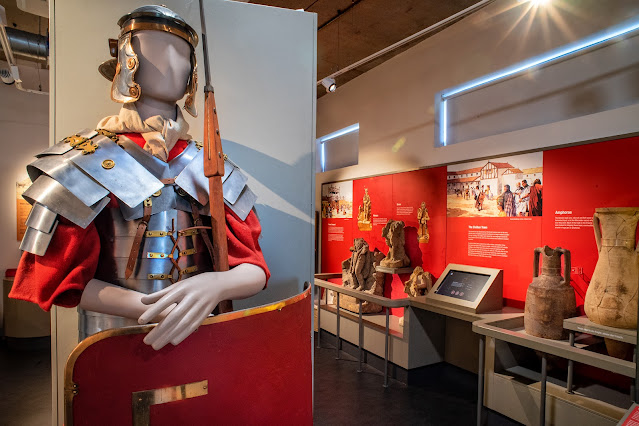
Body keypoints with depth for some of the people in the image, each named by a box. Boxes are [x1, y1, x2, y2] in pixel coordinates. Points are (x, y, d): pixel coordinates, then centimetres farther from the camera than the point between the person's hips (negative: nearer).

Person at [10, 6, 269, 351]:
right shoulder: (87, 163, -6)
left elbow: (254, 269, -7)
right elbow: (57, 277, -9)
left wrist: (214, 286, -30)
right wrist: (154, 309, -24)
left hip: (200, 338, 3)